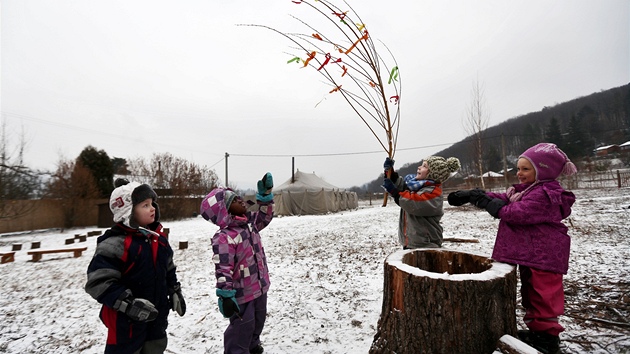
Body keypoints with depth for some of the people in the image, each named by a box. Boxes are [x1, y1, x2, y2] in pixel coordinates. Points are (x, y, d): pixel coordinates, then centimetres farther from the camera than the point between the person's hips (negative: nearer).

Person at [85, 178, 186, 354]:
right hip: (127, 320, -7)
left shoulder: (159, 238, 3)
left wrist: (175, 292, 10)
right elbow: (98, 282, -23)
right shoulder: (115, 244, -21)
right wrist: (129, 304, -27)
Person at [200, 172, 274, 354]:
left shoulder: (249, 221, -1)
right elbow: (223, 269, -28)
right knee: (242, 328, 6)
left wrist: (265, 194, 1)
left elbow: (264, 216, 14)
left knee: (258, 321, 28)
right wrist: (226, 296, -29)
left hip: (259, 287, 9)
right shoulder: (224, 237, -26)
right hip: (242, 293, -9)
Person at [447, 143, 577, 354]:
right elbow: (504, 199, 9)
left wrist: (488, 202, -21)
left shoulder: (544, 194, -21)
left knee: (544, 295, 2)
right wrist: (472, 196, -2)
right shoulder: (525, 190, 12)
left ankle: (548, 336, 17)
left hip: (543, 256, -10)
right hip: (529, 254, 11)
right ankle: (537, 330, 34)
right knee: (531, 293, 20)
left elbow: (517, 212, -28)